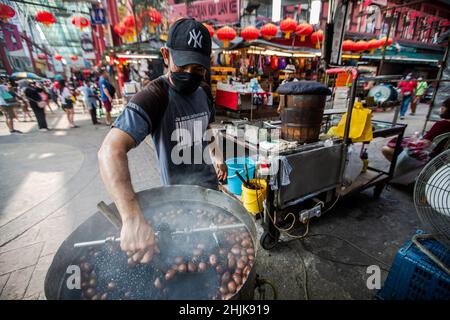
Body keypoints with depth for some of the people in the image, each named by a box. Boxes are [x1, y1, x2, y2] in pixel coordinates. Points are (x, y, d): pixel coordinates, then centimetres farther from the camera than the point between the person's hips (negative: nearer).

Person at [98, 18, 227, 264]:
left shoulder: (204, 92, -1)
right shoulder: (152, 98, -26)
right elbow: (111, 150, -39)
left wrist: (216, 157, 0)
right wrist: (133, 218, -51)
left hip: (210, 182, 8)